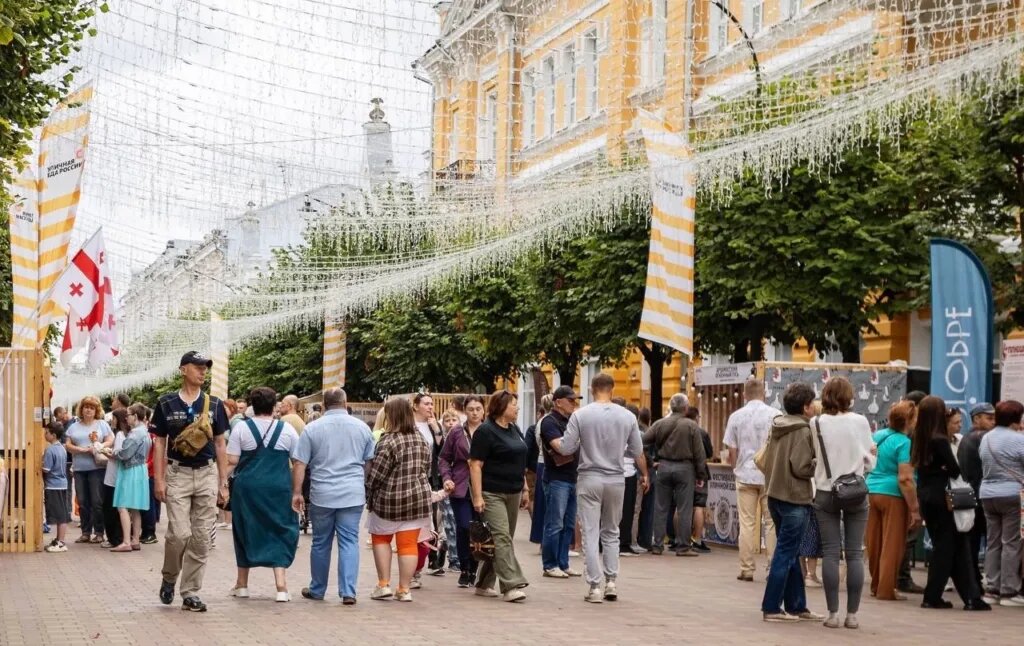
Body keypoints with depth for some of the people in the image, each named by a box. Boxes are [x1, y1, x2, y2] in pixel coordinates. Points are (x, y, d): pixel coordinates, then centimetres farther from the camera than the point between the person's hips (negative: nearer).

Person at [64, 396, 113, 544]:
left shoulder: (102, 424, 6)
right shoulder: (74, 427, 14)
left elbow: (110, 441, -2)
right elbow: (68, 445, 5)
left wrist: (98, 447, -18)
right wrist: (82, 450, -10)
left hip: (96, 467, -3)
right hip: (79, 469, 3)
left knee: (97, 501, -5)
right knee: (82, 502, 5)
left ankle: (99, 532, 2)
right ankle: (86, 532, 12)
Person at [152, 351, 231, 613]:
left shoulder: (214, 404, 7)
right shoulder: (166, 403, 2)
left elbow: (220, 445, 10)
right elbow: (159, 443, 4)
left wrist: (223, 482, 5)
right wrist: (158, 479, -4)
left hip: (207, 474, 2)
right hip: (177, 473, -2)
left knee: (201, 538, 1)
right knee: (179, 534, -11)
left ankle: (190, 593, 9)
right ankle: (168, 578, 16)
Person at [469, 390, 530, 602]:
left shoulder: (514, 430, 14)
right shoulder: (486, 431, -11)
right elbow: (475, 465, -14)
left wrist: (525, 489, 17)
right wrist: (477, 496, -20)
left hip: (512, 493, 8)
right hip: (491, 494, -8)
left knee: (503, 539, 9)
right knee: (501, 537, -13)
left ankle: (484, 584, 18)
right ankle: (512, 585, -18)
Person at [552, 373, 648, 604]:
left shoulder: (581, 415, -7)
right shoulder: (627, 416, -1)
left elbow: (566, 448, -6)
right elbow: (638, 452, 7)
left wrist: (553, 441, 16)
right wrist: (644, 474, 24)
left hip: (589, 479, -2)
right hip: (616, 480, 2)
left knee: (591, 535, 1)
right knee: (611, 533, 16)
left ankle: (595, 587, -1)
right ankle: (611, 582, 10)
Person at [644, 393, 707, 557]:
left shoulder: (659, 424, -2)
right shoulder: (691, 425, -8)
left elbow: (645, 439, -3)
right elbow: (699, 453, -5)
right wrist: (701, 475, 2)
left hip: (664, 467, 3)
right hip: (684, 468, -3)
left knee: (661, 508, 10)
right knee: (684, 509, 2)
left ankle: (657, 544, 12)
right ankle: (683, 546, 3)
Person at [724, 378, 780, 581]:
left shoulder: (736, 417, 1)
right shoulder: (775, 415, -4)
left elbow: (732, 451, 5)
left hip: (745, 475, 1)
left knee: (747, 523, 4)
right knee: (771, 522, 6)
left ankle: (746, 569, 6)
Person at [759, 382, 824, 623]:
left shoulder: (777, 427, 10)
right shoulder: (802, 431, -15)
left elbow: (765, 461, 14)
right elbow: (801, 467, -20)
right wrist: (821, 464, -6)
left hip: (775, 496, 9)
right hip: (795, 499, -9)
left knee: (790, 553, 15)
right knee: (786, 554, -2)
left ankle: (796, 606, 21)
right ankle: (771, 607, 0)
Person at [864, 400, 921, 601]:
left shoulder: (877, 436, 10)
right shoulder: (904, 443, -13)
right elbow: (905, 479, -19)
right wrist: (914, 509, -17)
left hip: (871, 491, 7)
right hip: (893, 496, -7)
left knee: (874, 544, 13)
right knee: (892, 545, 1)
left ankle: (876, 585, 24)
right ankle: (886, 590, 3)